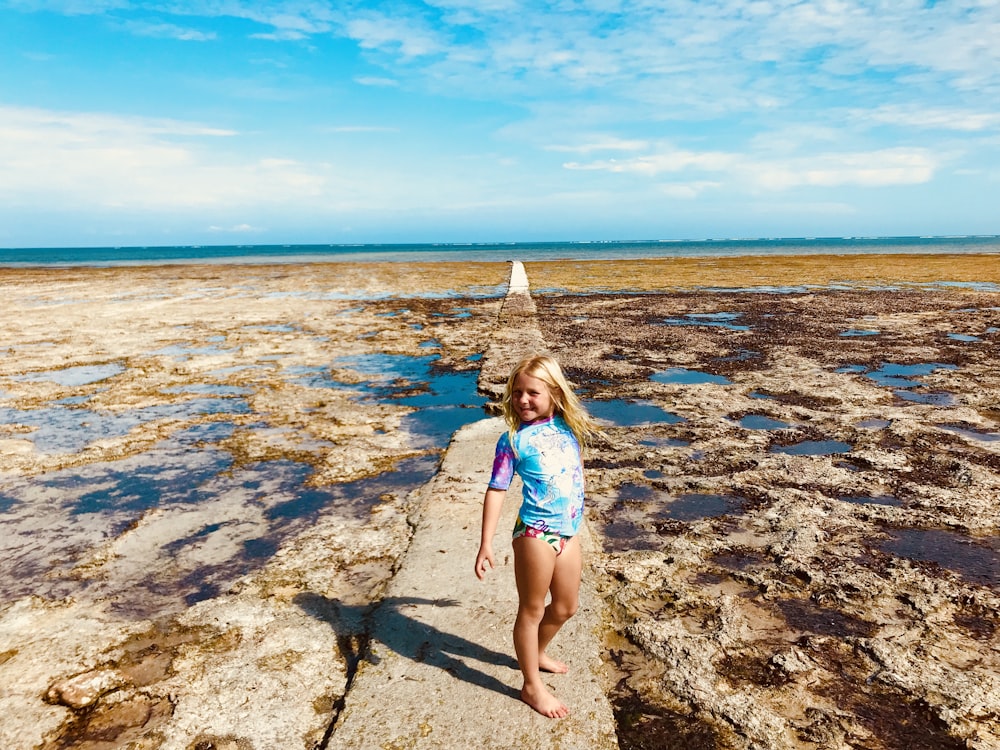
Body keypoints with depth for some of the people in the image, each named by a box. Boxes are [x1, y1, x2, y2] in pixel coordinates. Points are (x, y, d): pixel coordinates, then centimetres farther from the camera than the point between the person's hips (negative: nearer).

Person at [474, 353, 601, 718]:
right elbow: (496, 490, -10)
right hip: (536, 533, -6)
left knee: (566, 607, 21)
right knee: (532, 610, 9)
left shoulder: (568, 426, 3)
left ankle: (536, 653, 47)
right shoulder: (512, 439, -10)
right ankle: (532, 686, 26)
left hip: (569, 532, 6)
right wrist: (486, 544, -14)